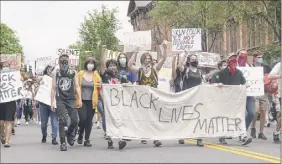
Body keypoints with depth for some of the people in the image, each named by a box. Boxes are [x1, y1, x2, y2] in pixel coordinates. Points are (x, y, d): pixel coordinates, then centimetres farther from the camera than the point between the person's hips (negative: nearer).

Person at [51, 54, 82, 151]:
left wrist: (79, 99, -3)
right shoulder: (56, 74, 8)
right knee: (62, 121, -9)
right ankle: (63, 142, -4)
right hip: (60, 100, -1)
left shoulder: (73, 74, 7)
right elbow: (53, 89, 10)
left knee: (74, 120, -5)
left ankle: (69, 134, 26)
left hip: (71, 100, 1)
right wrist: (52, 102, 6)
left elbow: (77, 87, 6)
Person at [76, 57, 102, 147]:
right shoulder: (80, 74, 2)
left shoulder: (96, 75, 5)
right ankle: (80, 134, 14)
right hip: (82, 100, -2)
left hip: (91, 101, 2)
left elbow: (100, 88, 7)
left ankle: (87, 140, 13)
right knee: (83, 119, -13)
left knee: (89, 121, 4)